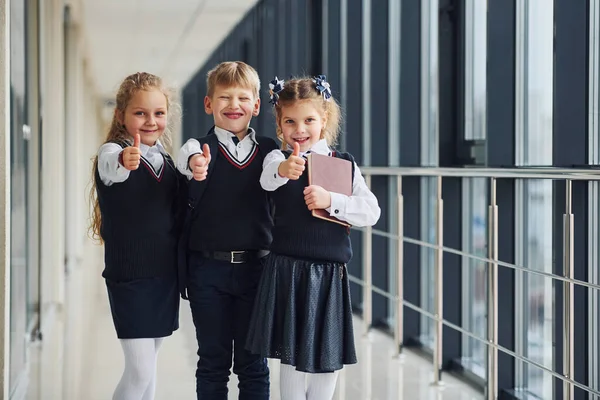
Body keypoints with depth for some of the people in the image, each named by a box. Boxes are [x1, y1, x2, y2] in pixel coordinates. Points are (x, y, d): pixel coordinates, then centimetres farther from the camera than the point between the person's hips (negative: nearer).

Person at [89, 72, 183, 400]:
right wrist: (123, 161, -58)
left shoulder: (169, 162, 10)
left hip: (165, 276, 6)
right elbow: (110, 166, -34)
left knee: (147, 365, 14)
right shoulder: (112, 152, -10)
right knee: (140, 369, -9)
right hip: (128, 276, -6)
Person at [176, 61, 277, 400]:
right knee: (213, 361, 8)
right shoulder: (201, 147, -3)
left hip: (255, 266, 1)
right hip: (208, 268, -1)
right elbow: (187, 160, -25)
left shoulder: (269, 150, 6)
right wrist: (196, 165, -48)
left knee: (253, 362, 8)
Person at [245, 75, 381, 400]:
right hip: (288, 270, -2)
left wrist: (330, 200, -17)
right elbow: (268, 179, -26)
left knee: (330, 356, 9)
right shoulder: (279, 158, -1)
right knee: (293, 354, 1)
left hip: (330, 273, 3)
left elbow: (371, 212, -2)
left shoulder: (345, 165, 6)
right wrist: (283, 170, -49)